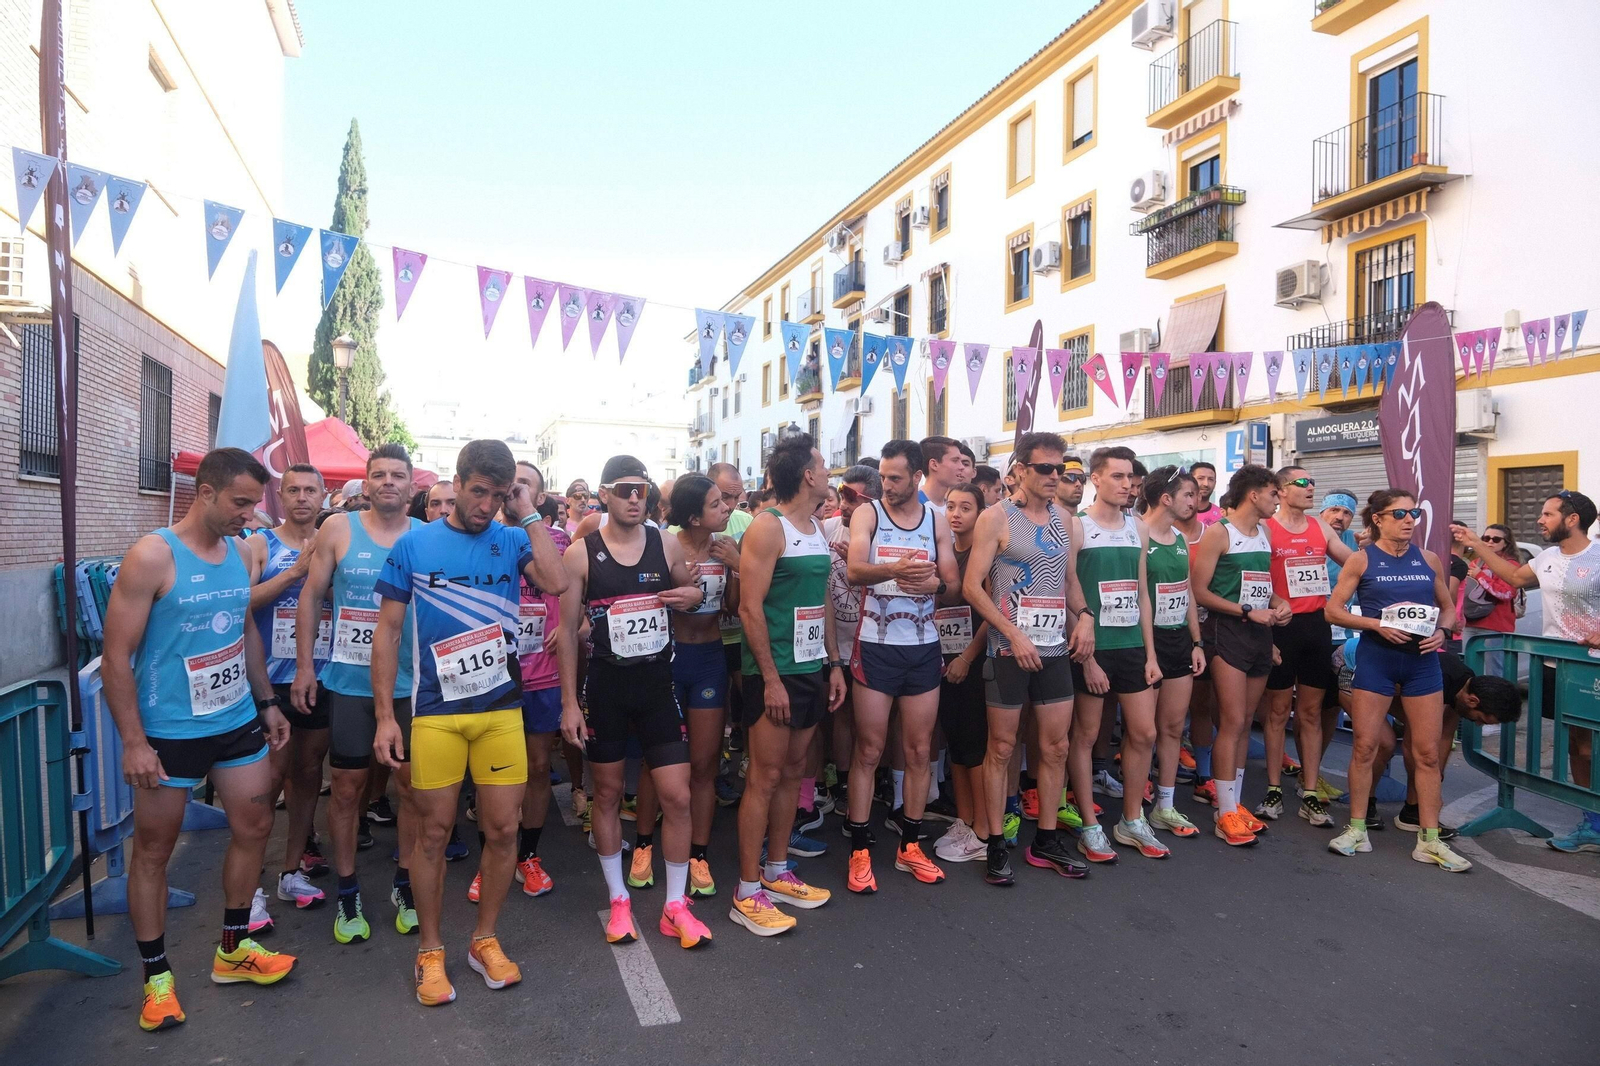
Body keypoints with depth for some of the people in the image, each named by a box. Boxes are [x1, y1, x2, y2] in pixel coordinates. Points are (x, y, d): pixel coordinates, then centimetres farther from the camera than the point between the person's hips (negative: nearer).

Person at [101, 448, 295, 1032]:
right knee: (153, 850, 8)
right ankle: (157, 977, 25)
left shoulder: (239, 552, 3)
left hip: (238, 722, 6)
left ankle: (233, 950, 31)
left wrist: (267, 702, 16)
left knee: (254, 827, 12)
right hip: (168, 732, -6)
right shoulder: (152, 556, -15)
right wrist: (133, 741, -16)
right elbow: (116, 657, -14)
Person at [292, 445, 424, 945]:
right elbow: (311, 597, 2)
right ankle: (347, 892, 25)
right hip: (347, 681, 0)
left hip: (409, 684, 1)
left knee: (411, 783, 8)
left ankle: (405, 884, 26)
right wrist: (305, 665, -2)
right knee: (347, 786, 8)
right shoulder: (339, 528, -1)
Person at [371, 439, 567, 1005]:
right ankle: (430, 950, 27)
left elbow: (557, 582, -19)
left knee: (502, 830, 7)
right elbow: (388, 631, 1)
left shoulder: (513, 540, 2)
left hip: (501, 709, 1)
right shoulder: (413, 544, 0)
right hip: (434, 711, -1)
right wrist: (385, 715, -3)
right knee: (433, 831, 8)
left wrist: (528, 513, -13)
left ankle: (484, 939, 28)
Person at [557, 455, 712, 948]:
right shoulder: (581, 554, -5)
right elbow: (568, 630, -3)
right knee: (608, 793, 11)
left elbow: (690, 588, 17)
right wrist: (569, 702, -6)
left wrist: (693, 594, -9)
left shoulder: (667, 544, 0)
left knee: (677, 796, -1)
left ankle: (675, 906, 16)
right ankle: (618, 898, 30)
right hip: (605, 688, -1)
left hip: (658, 685, 1)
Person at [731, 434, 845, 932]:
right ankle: (747, 894, 10)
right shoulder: (767, 527, -13)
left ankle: (776, 873, 28)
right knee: (764, 778, -1)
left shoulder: (817, 527, 13)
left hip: (812, 669, 8)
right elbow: (750, 607, -17)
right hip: (775, 672, -8)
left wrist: (834, 663, 13)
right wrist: (771, 680, -19)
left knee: (792, 772, 15)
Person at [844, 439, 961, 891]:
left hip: (923, 647, 3)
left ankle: (910, 846, 24)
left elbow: (954, 582, 5)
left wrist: (934, 584, -18)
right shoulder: (867, 514, -3)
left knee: (919, 750, 10)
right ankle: (859, 851, 12)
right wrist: (894, 570, -39)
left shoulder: (937, 521, 6)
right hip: (875, 646, -3)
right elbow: (853, 570, -19)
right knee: (869, 749, 2)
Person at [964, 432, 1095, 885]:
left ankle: (1046, 840, 25)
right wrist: (1015, 635, -16)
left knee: (1056, 746, 11)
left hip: (1056, 648, 6)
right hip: (1010, 650, -6)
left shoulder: (1065, 519, 11)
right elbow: (972, 586, -12)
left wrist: (1084, 616, 1)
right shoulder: (996, 518, -7)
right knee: (1001, 747, 3)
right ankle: (995, 845, 15)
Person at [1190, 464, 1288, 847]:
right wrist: (1248, 611, -16)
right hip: (1227, 632, -8)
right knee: (1232, 722, -9)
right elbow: (1199, 591, -13)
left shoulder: (1264, 533, 16)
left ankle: (1235, 803, 20)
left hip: (1260, 633, 8)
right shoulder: (1218, 532, -8)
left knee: (1244, 724, 11)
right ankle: (1226, 814, -1)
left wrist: (1278, 603, 4)